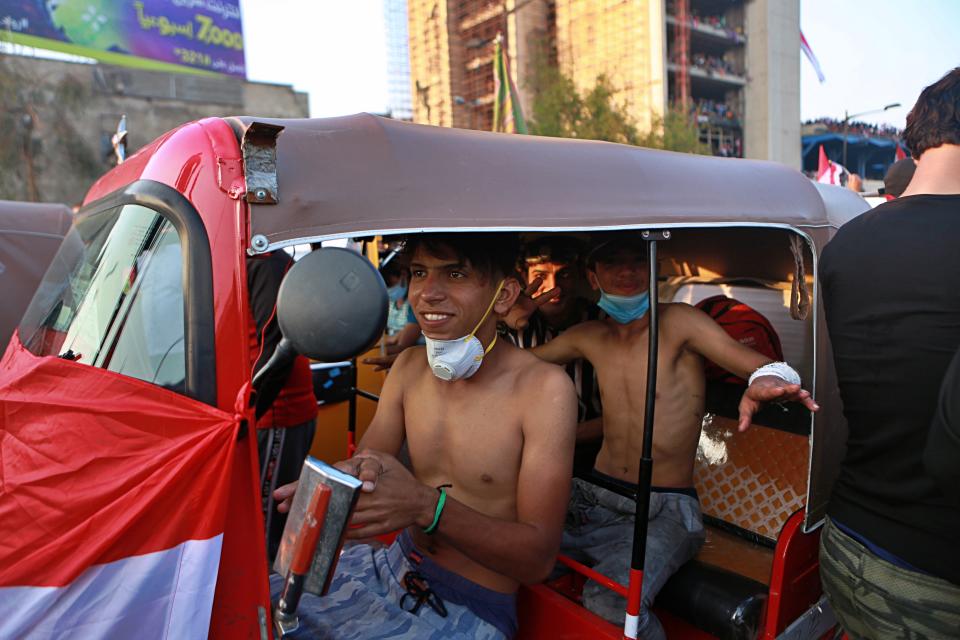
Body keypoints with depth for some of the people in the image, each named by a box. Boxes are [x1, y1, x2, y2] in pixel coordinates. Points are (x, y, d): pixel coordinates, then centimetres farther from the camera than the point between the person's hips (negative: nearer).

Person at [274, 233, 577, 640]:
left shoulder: (544, 388, -20)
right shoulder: (409, 367, -2)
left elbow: (539, 558, -21)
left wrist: (428, 506, -36)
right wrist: (351, 474, -27)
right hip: (392, 569, 5)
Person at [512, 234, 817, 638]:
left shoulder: (677, 323, -7)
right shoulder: (587, 338, 9)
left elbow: (762, 365, -19)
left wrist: (768, 379, -41)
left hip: (665, 511, -4)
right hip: (594, 497, 5)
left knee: (611, 601, -32)